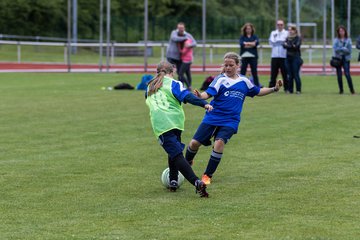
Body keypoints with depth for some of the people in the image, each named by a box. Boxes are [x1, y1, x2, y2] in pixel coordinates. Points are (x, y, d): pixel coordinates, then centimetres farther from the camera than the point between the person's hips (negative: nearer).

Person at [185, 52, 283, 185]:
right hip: (212, 118, -1)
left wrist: (274, 89, 13)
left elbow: (258, 92, 23)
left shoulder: (244, 82, 7)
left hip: (230, 121, 1)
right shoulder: (220, 79, -4)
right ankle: (187, 163, 31)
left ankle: (208, 175, -11)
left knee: (219, 142, -24)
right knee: (195, 143, -4)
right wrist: (200, 95, -38)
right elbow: (208, 93, -17)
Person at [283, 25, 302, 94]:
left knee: (296, 74, -8)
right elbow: (284, 45, 0)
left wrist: (288, 46, -9)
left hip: (296, 58, -5)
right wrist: (292, 46, -14)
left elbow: (296, 46, -15)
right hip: (288, 58, 5)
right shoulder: (288, 38, 14)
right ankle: (290, 90, 10)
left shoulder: (298, 38, -1)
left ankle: (298, 90, -4)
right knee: (290, 75, 5)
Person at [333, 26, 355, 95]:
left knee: (347, 74, -11)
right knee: (339, 75, 2)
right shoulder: (336, 40, 5)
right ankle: (341, 90, 11)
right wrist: (344, 49, -16)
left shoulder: (348, 40, 3)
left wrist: (340, 49, -13)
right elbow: (335, 48, -9)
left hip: (346, 59, -2)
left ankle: (352, 90, -6)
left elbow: (349, 50, -5)